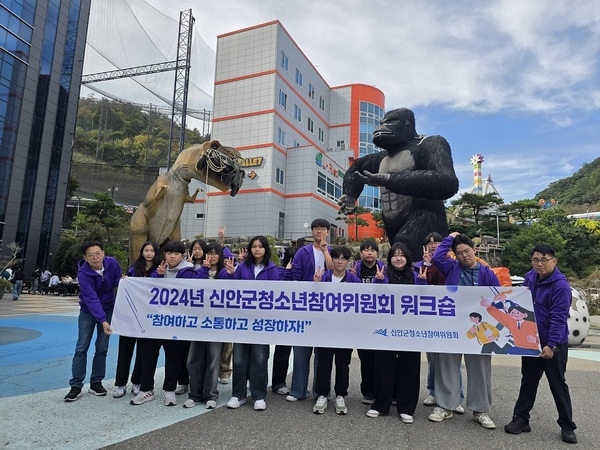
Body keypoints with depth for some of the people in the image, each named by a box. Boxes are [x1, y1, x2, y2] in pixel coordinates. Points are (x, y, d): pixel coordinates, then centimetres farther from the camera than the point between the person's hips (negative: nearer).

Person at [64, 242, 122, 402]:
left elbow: (120, 283, -6)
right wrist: (103, 321, -40)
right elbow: (91, 298, -33)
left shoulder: (112, 263, -18)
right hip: (88, 311, -2)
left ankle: (96, 382, 17)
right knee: (82, 347, -2)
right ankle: (76, 385, 8)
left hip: (108, 309, 2)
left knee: (102, 348, 6)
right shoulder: (83, 273, -26)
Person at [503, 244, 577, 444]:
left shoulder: (561, 285, -19)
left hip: (554, 344, -6)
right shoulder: (529, 278, 2)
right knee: (528, 380, 13)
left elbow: (558, 318, -23)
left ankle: (567, 426, 22)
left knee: (557, 384, 6)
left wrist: (551, 345, -26)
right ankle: (521, 418, 22)